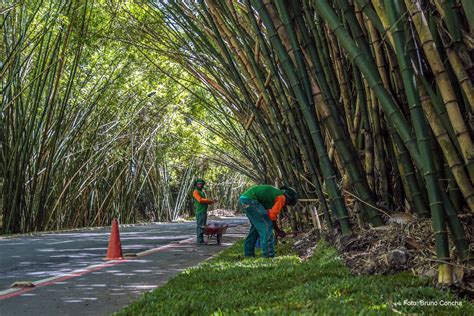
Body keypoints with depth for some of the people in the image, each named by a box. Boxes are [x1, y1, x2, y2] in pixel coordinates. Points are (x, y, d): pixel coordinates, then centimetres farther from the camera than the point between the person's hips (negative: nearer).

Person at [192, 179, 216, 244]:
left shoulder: (203, 192, 22)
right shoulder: (196, 191, -6)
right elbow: (200, 200, -19)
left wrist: (212, 201, 5)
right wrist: (208, 200, -15)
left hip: (204, 211, 9)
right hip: (200, 212, -9)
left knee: (203, 226, 9)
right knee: (200, 226, -10)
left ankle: (201, 240, 13)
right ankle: (200, 240, -10)